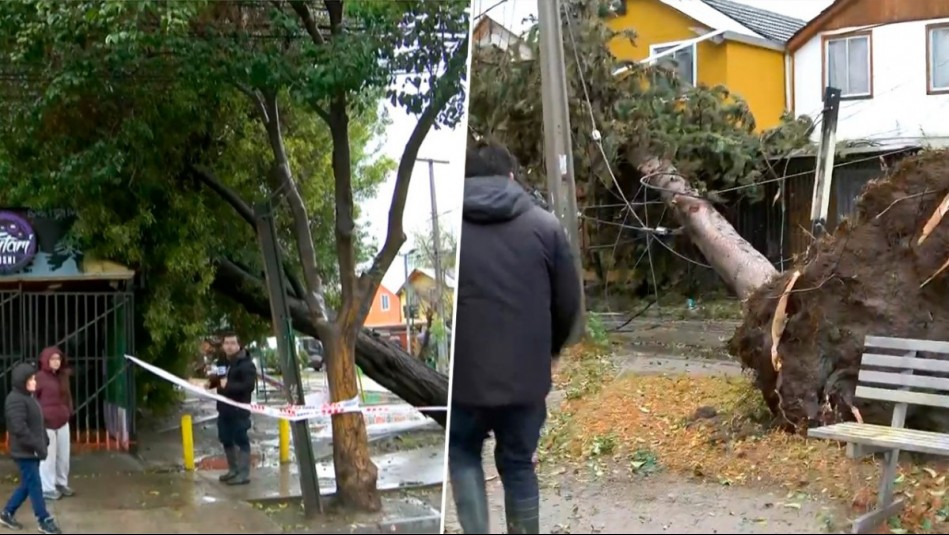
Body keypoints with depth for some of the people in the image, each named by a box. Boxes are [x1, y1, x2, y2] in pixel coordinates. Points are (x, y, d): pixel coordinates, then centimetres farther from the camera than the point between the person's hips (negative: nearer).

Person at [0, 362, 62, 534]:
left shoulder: (28, 397, 14)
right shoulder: (15, 400, -18)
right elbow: (19, 428, -25)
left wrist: (44, 441, 11)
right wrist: (37, 445, -23)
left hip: (32, 451, 10)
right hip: (25, 452, -10)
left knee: (27, 485, 16)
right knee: (34, 485, -4)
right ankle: (44, 521, 1)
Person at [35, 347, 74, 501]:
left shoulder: (63, 376, 7)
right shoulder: (40, 377, -12)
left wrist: (69, 411, 9)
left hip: (63, 422, 7)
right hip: (46, 423, -7)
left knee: (63, 456, 14)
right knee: (48, 457, 0)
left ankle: (62, 484, 29)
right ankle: (47, 489, 10)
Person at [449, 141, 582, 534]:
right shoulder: (544, 225, 1)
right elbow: (568, 304, 3)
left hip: (464, 373, -1)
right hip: (527, 375, 1)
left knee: (463, 454, 21)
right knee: (518, 464, 16)